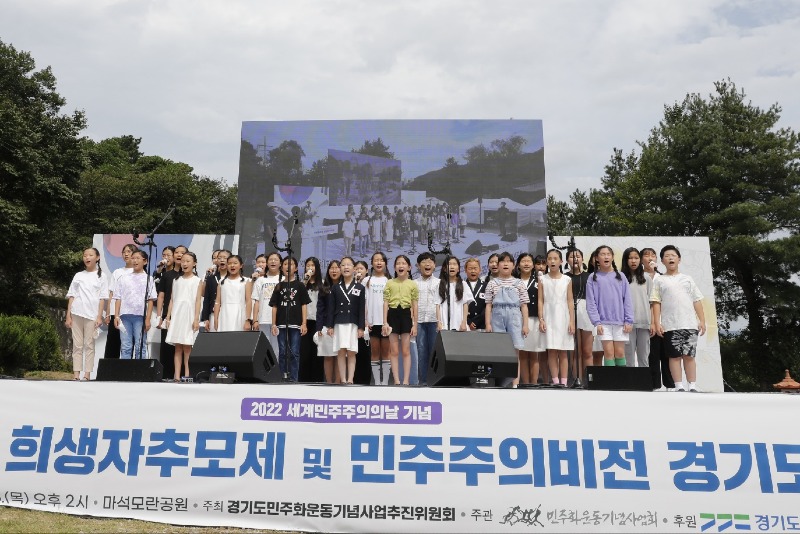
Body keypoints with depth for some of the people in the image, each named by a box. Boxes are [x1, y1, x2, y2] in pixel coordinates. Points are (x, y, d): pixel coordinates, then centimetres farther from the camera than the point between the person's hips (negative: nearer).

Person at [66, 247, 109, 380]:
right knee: (77, 345, 2)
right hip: (76, 314, 2)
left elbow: (102, 298, 1)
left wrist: (99, 317, -8)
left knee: (89, 345, -2)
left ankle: (87, 374, 0)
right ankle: (76, 374, 3)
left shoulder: (101, 276, 7)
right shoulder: (78, 276, 14)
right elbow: (71, 296, 10)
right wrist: (68, 316, 3)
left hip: (92, 314, -2)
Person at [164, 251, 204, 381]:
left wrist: (196, 319, -10)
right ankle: (176, 375, -1)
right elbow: (172, 300, 13)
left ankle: (187, 375, 1)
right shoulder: (176, 281, 14)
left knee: (187, 346, -3)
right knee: (177, 347, 0)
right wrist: (168, 317, 6)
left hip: (189, 316, -3)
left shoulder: (197, 281, 4)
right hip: (176, 315, 3)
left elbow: (198, 301, -2)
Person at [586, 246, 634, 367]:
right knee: (608, 352, -3)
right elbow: (591, 302, -1)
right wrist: (596, 322, -9)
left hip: (620, 321, 1)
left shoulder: (620, 277, 8)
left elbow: (627, 300, 5)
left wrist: (629, 321, -2)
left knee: (620, 352, 5)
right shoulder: (593, 278, 3)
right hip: (603, 322, -1)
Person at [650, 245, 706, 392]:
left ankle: (692, 387, 7)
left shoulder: (687, 279, 13)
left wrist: (702, 321, 4)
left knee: (689, 356, 2)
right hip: (670, 325, -1)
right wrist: (657, 323, -7)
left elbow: (697, 301, 11)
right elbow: (656, 303, 2)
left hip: (689, 324, 1)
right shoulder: (659, 280, 7)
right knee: (675, 356, 1)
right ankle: (679, 387, 6)